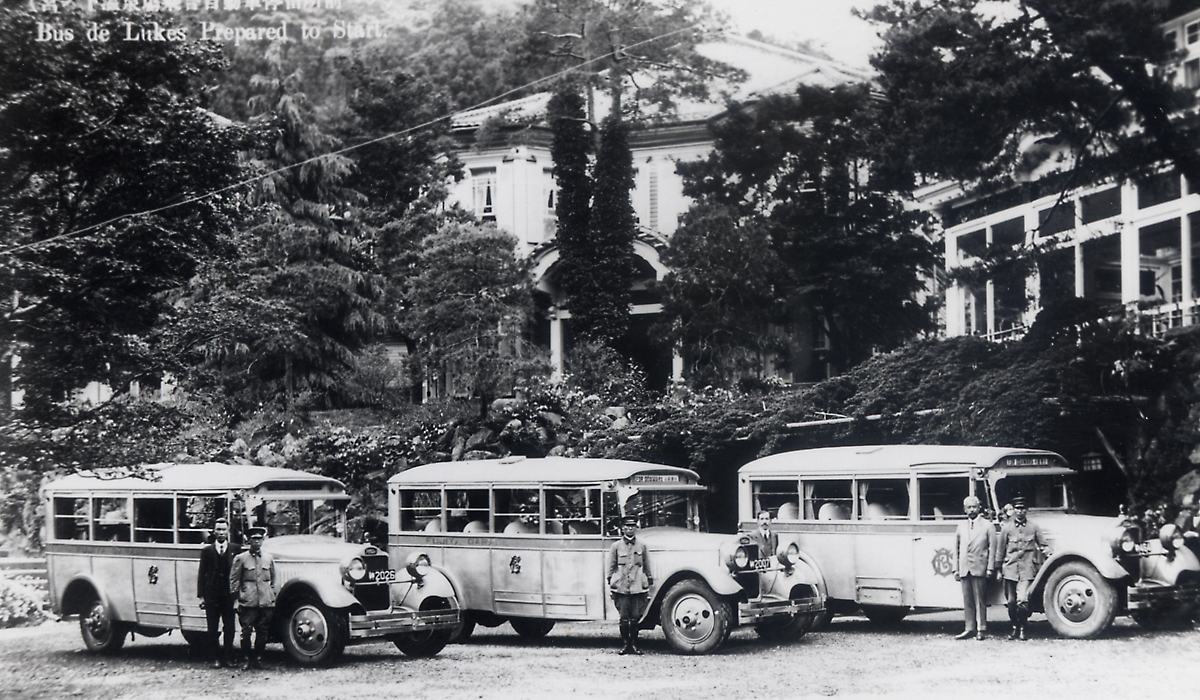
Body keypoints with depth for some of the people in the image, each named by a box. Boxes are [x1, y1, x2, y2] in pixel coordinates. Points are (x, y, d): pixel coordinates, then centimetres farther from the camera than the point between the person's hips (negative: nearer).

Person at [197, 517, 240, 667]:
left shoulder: (235, 549, 5)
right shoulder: (207, 550, 6)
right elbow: (201, 574, 5)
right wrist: (201, 595, -2)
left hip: (229, 595, 0)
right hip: (212, 595, 1)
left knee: (229, 628, 1)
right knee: (213, 629, 3)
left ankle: (229, 657, 8)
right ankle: (216, 658, 10)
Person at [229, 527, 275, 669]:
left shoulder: (269, 558, 14)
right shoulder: (240, 559, 3)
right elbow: (233, 580, 4)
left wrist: (272, 598, 16)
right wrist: (236, 599, -2)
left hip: (266, 602, 3)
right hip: (247, 602, -3)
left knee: (262, 632, 4)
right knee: (246, 631, -7)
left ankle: (258, 658, 14)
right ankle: (247, 659, 3)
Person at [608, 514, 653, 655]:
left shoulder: (642, 546, 11)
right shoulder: (616, 546, 6)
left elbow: (646, 567, 15)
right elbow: (611, 567, 9)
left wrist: (648, 586, 12)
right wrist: (611, 585, 4)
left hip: (637, 586, 1)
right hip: (621, 587, -1)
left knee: (635, 617, 1)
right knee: (624, 617, -2)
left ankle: (634, 645, 10)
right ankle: (625, 644, 6)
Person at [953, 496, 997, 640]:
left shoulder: (987, 525, 5)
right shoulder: (961, 526, 17)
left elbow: (993, 547, 0)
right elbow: (956, 548, 17)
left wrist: (990, 568, -8)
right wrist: (955, 569, 11)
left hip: (979, 568, -4)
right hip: (964, 568, 4)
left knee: (980, 601, -3)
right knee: (967, 600, 4)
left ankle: (982, 629, 0)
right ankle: (970, 629, 8)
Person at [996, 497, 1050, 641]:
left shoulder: (1034, 527, 7)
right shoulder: (1007, 528, 8)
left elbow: (1044, 545, 15)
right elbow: (1000, 550, 14)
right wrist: (999, 570, 14)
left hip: (1027, 569, -2)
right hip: (1010, 568, 2)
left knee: (1022, 600, -16)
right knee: (1011, 601, 3)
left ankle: (1022, 629, -1)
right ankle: (1015, 629, 19)